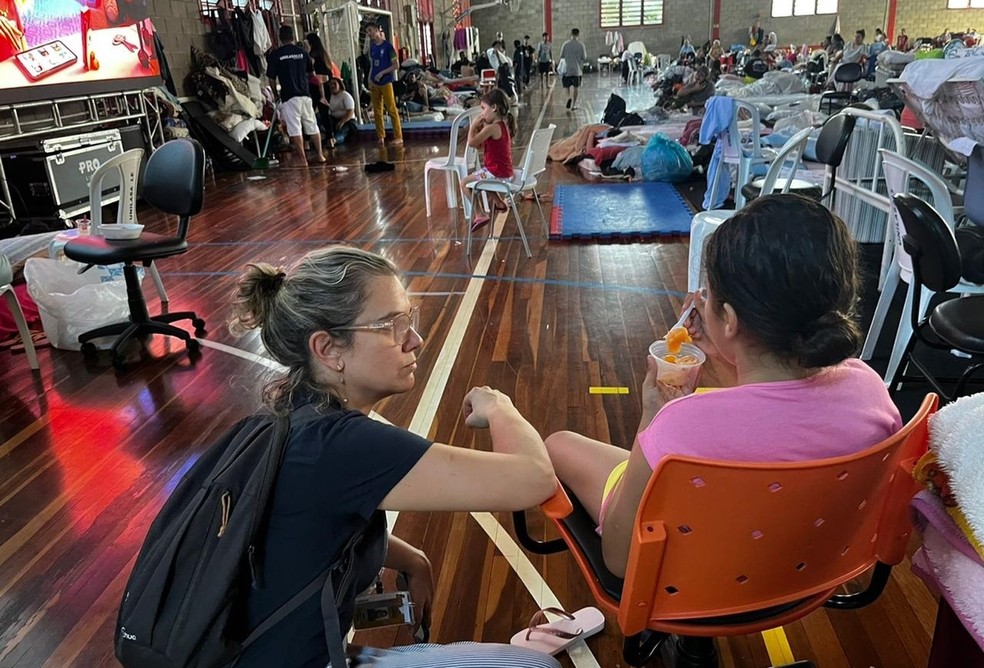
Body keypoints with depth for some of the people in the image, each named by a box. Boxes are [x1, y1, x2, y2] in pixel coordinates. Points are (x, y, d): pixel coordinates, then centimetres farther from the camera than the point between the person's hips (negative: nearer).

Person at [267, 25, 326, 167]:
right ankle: (320, 155, 16)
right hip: (305, 94, 3)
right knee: (312, 126, 12)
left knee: (295, 128, -2)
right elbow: (311, 73, 16)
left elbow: (272, 79, -1)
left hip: (289, 96, -3)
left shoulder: (275, 55, -2)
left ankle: (302, 159, -3)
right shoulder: (302, 52, 6)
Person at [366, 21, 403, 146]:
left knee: (392, 110, -6)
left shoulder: (387, 46, -6)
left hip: (386, 82, -6)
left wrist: (382, 73, -14)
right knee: (377, 111, 7)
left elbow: (396, 65, -8)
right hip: (374, 83, 6)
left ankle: (398, 137, -4)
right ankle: (380, 137, 14)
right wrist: (370, 81, 6)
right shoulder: (372, 47, 12)